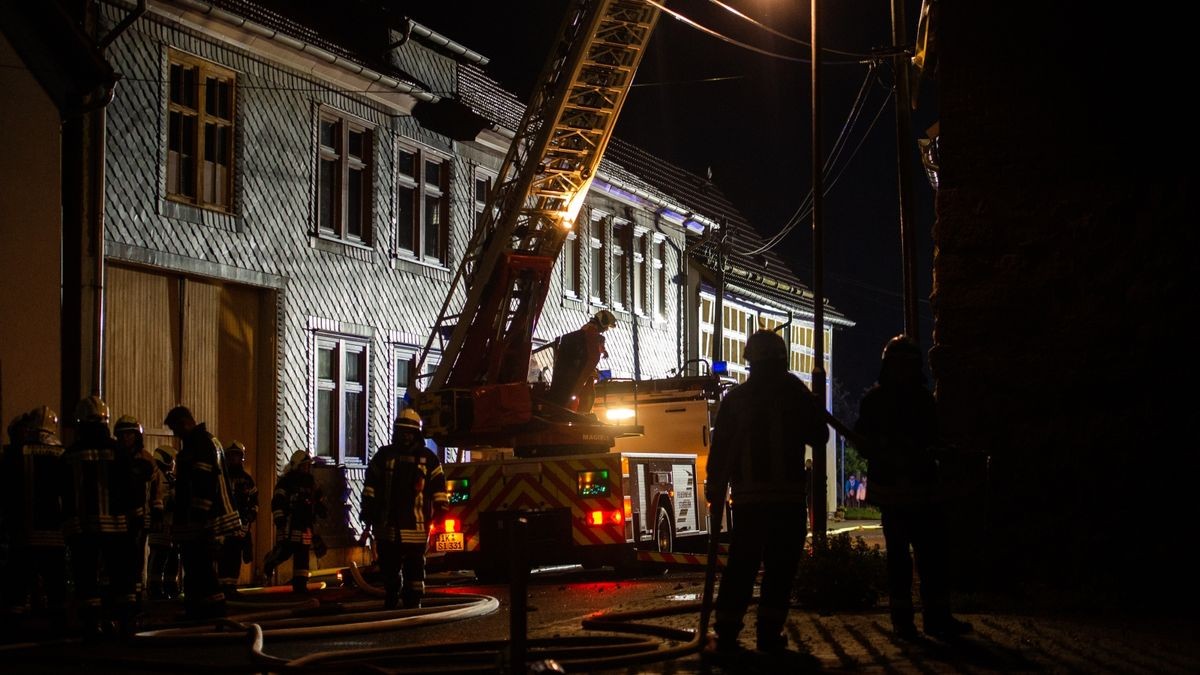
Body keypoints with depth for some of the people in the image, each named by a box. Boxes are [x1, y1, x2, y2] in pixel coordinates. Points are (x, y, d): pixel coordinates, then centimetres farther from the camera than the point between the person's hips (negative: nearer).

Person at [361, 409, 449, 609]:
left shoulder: (427, 458, 6)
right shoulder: (383, 455, 10)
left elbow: (439, 491, 7)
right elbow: (370, 488, 13)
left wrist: (440, 514, 0)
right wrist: (368, 514, 8)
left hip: (415, 524, -2)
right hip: (387, 524, 2)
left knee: (414, 566, 0)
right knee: (389, 566, 10)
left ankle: (413, 601, 6)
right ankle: (391, 600, 24)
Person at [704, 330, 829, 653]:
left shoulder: (735, 398, 8)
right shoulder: (795, 392, 0)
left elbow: (720, 447, 7)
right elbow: (819, 438, 6)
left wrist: (715, 489, 15)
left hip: (747, 496, 3)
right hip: (788, 495, -3)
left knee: (741, 565, 7)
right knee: (780, 566, 2)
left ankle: (727, 632, 3)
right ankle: (769, 632, -4)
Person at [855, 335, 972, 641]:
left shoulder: (924, 398, 13)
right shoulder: (874, 401, 1)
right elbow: (866, 444, -3)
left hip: (924, 489, 4)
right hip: (892, 489, -4)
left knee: (934, 555, 1)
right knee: (898, 555, 1)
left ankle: (937, 616, 6)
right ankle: (902, 619, 5)